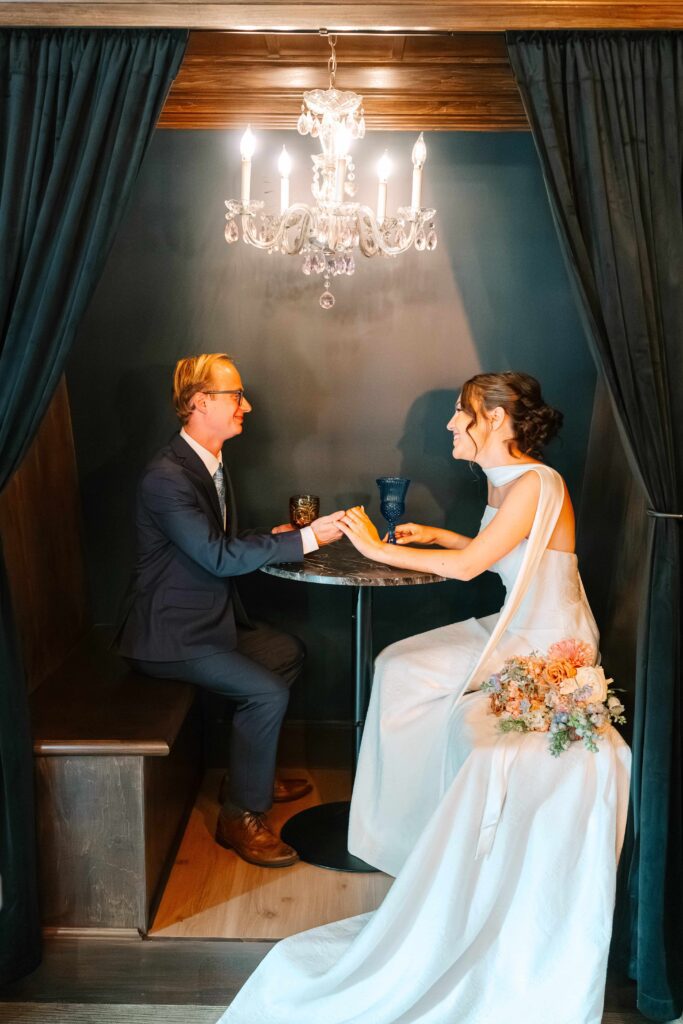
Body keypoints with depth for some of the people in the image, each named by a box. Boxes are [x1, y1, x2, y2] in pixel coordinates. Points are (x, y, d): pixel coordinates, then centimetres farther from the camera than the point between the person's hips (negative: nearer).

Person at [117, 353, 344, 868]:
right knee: (267, 692, -19)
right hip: (169, 633, -10)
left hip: (210, 617, 10)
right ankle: (242, 816, 0)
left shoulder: (210, 462, 8)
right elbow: (219, 556, -29)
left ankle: (253, 771, 28)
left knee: (289, 652, 17)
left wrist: (270, 538, 2)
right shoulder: (167, 477, -24)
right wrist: (305, 539, -28)